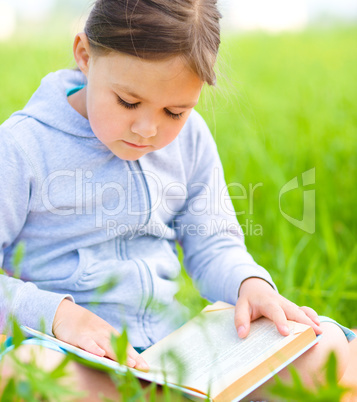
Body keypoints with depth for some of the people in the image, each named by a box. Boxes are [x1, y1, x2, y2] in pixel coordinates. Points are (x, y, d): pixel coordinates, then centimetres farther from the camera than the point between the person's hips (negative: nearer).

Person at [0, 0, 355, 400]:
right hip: (70, 351, -4)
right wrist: (56, 313, -26)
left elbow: (213, 247, 12)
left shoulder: (191, 140, 6)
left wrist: (250, 283, -10)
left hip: (171, 338, 5)